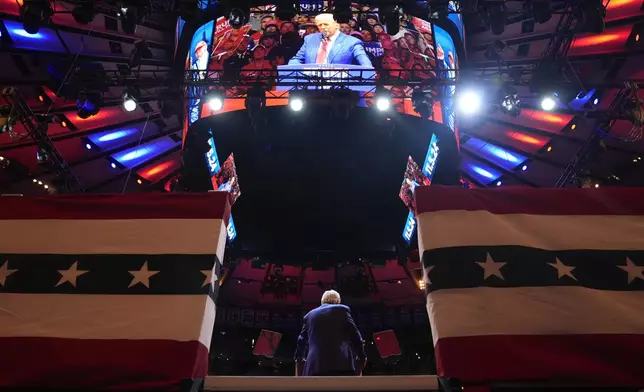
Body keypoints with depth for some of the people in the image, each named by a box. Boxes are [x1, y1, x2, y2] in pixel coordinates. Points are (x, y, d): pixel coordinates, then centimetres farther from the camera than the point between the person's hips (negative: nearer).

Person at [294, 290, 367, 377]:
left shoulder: (309, 315, 22)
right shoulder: (342, 310, 10)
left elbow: (302, 342, 23)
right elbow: (355, 336, 6)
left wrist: (298, 359, 32)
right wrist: (362, 357, 14)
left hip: (314, 365, 3)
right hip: (341, 363, -3)